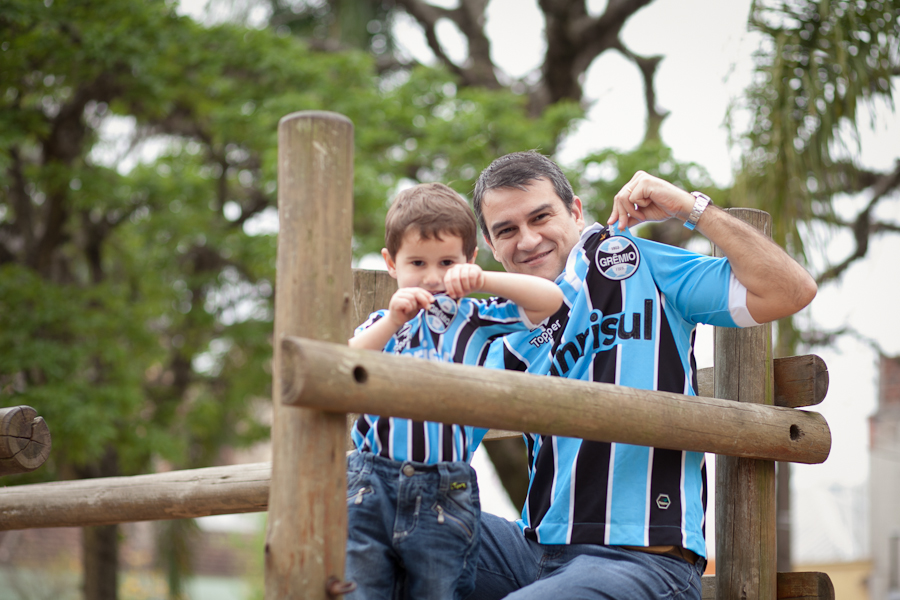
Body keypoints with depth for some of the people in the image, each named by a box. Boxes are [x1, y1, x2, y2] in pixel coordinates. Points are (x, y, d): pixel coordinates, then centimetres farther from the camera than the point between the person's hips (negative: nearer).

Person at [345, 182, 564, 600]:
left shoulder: (475, 321, 8)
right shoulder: (381, 325, 11)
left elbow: (550, 299, -3)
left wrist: (482, 280, -14)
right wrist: (393, 322, -17)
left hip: (445, 498, -1)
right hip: (372, 485, 1)